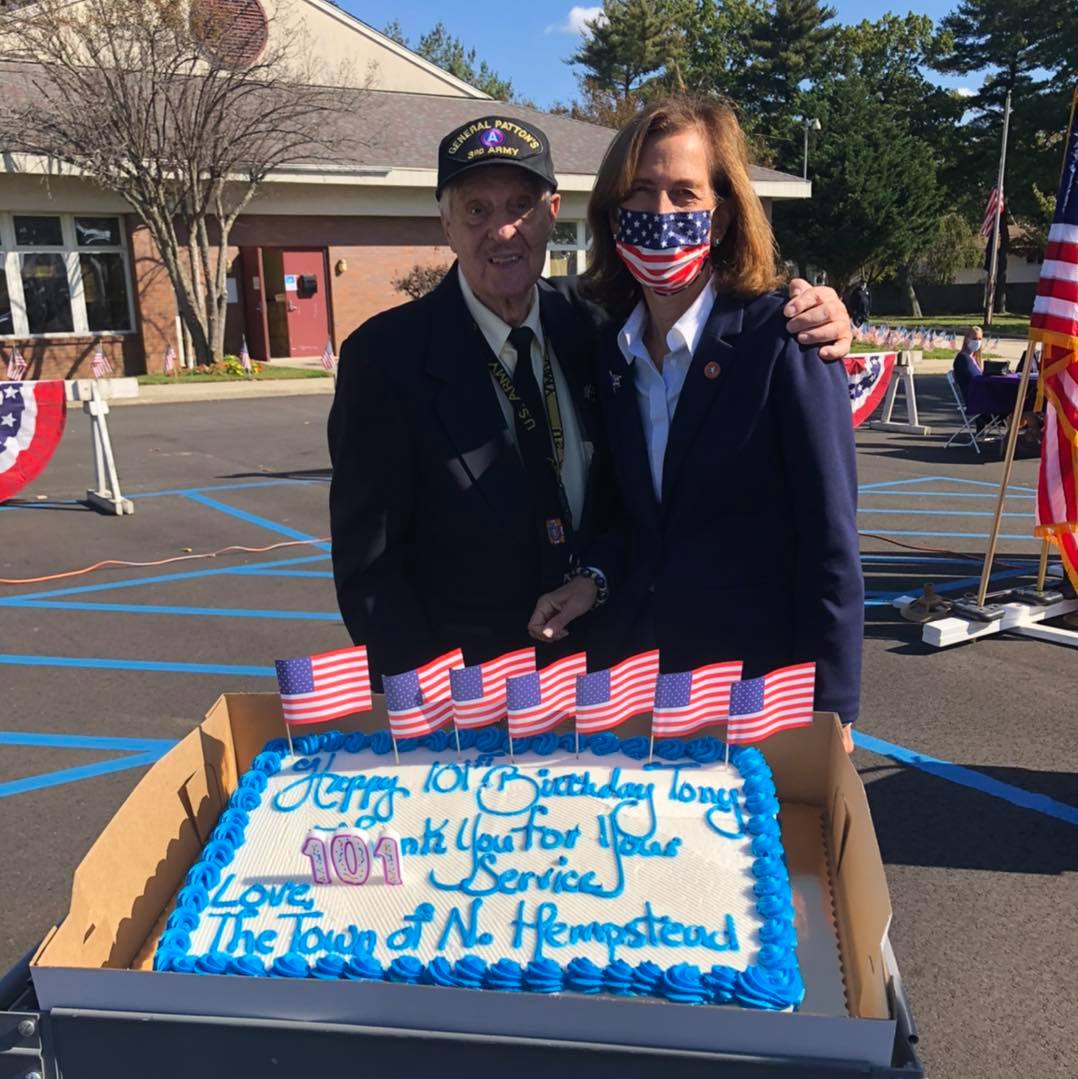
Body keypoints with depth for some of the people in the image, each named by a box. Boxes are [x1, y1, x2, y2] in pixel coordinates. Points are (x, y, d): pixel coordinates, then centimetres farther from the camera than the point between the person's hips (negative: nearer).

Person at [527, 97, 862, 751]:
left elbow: (830, 542, -14)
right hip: (635, 676, 5)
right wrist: (599, 577, -5)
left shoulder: (781, 340, -14)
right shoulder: (608, 348, 4)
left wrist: (828, 715, -14)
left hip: (761, 683, -5)